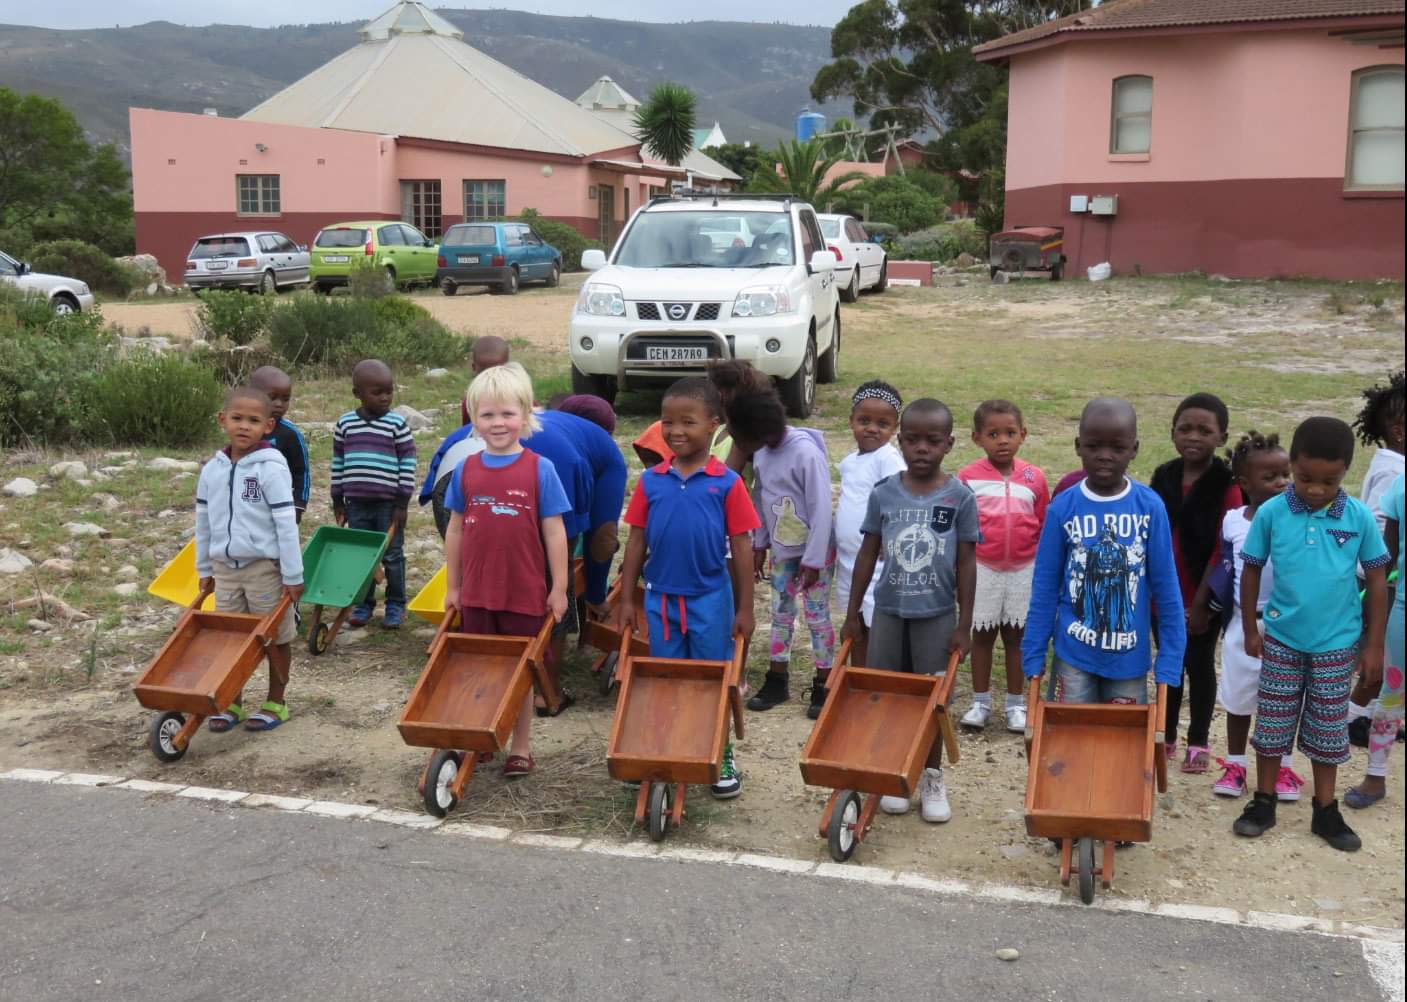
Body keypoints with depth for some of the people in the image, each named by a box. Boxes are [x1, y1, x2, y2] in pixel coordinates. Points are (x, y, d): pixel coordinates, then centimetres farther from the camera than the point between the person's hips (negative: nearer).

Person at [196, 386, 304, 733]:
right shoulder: (212, 470, 3)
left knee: (275, 637, 8)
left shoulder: (271, 467, -13)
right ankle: (233, 703, 25)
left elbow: (286, 523, -14)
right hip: (225, 567, 5)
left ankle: (275, 703, 21)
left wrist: (293, 575, -14)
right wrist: (204, 569, 14)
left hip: (265, 567, -5)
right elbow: (203, 521, 12)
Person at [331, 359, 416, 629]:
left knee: (392, 556, 6)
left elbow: (408, 464, -3)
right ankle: (363, 603, 22)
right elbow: (338, 464, 10)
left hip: (389, 504, -3)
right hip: (357, 504, 3)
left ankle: (396, 604, 19)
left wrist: (402, 502, -6)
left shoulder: (397, 424, -5)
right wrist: (337, 502, 10)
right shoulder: (344, 424, 4)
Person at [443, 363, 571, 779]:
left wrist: (559, 588, -5)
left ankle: (521, 747, 22)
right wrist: (452, 587, 9)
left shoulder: (539, 469, -8)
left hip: (525, 594, -3)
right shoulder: (466, 470, 1)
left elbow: (554, 532, -5)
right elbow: (455, 530, 9)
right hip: (477, 592, 3)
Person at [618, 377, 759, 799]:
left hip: (710, 599, -2)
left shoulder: (727, 483, -8)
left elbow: (741, 548, -4)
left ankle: (721, 757, 22)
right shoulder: (651, 482, -1)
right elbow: (636, 542, 5)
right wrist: (627, 599, 3)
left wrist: (744, 608, -4)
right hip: (660, 598, 3)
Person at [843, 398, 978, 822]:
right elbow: (868, 554, 3)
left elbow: (966, 563, -4)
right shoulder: (883, 493, -4)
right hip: (889, 610, 2)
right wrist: (852, 613, 5)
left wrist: (964, 625, -5)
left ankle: (932, 777, 23)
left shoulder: (960, 497, -8)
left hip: (937, 615, -1)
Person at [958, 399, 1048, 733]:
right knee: (982, 634, 10)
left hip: (1024, 570, 1)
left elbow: (1045, 528, 5)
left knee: (1016, 635, 11)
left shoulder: (1034, 478, -2)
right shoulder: (967, 477, -7)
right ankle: (980, 702, 21)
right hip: (982, 568, -1)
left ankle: (1015, 704, 22)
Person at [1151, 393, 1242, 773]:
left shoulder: (1227, 486, -13)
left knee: (1200, 666, 9)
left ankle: (1199, 742, 22)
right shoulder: (1162, 478, 1)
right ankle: (1166, 737, 28)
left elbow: (1223, 549, -14)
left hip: (1202, 599, -4)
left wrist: (1204, 602, -15)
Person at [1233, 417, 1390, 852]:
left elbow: (1376, 580, -2)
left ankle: (1326, 811, 26)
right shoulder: (1271, 513, -12)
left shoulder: (1360, 517, -10)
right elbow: (1251, 571, 0)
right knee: (1272, 725, 10)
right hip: (1281, 640, 0)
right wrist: (1250, 630, 3)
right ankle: (1264, 803, 25)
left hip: (1337, 644, 0)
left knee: (1328, 730, 13)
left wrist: (1374, 644, 0)